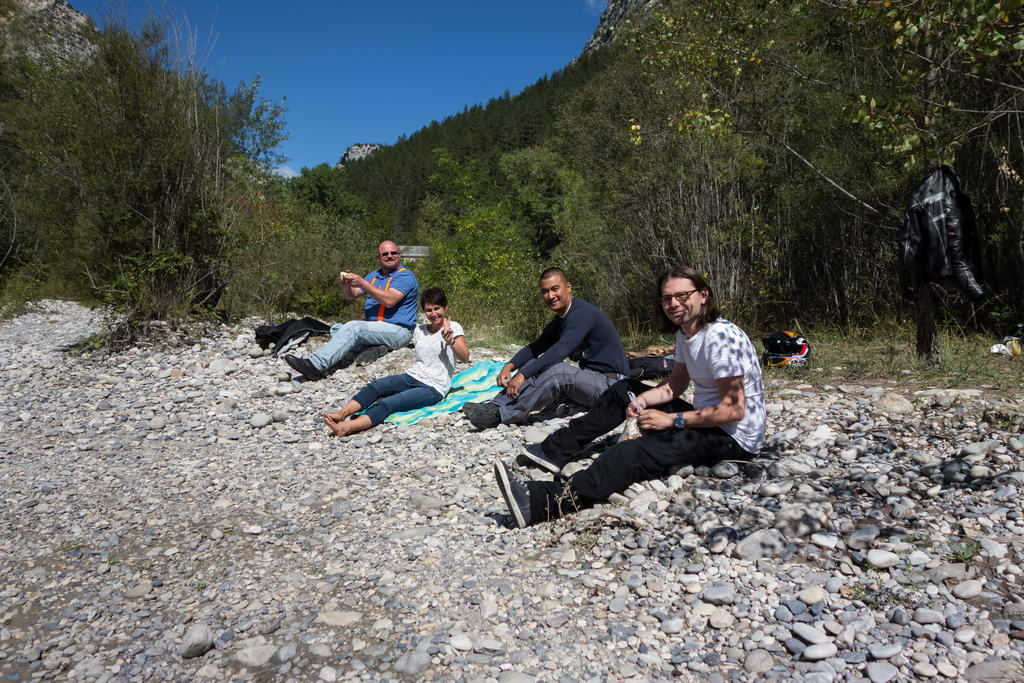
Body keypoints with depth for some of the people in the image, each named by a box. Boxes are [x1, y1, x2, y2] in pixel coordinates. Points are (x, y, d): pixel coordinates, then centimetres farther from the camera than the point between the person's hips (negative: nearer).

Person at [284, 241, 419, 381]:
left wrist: (362, 282, -19)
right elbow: (351, 295, 16)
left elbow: (390, 300, -20)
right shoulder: (374, 276, 21)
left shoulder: (405, 276, -5)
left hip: (398, 330, -9)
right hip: (373, 327, 9)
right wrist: (345, 284, -8)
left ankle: (315, 365, -35)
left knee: (353, 327, -27)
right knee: (337, 328, -5)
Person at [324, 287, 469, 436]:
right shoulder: (419, 330, 16)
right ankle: (342, 414, -41)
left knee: (388, 403, -30)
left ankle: (346, 427, -48)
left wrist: (451, 341, -28)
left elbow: (465, 358, -13)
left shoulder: (453, 327, -1)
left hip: (433, 388, -6)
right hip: (412, 377, 6)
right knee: (376, 385, -25)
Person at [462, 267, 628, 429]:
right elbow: (535, 347, 12)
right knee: (533, 365, -2)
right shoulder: (559, 320, 13)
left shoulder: (583, 313, -18)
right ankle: (494, 406, -14)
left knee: (558, 370, -33)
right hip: (587, 380, 9)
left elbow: (560, 350, -30)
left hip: (609, 382, -9)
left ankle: (499, 416, -30)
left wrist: (522, 374, -35)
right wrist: (509, 366, -6)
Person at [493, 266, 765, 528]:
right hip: (704, 418, 10)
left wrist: (672, 419, -20)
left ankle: (543, 502, -48)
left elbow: (734, 409, -24)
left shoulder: (721, 337, -21)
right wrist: (643, 400, -7)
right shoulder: (684, 332, 8)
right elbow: (675, 385, 13)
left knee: (637, 453, -34)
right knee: (623, 391, 11)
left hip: (734, 437, -10)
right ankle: (557, 450, 8)